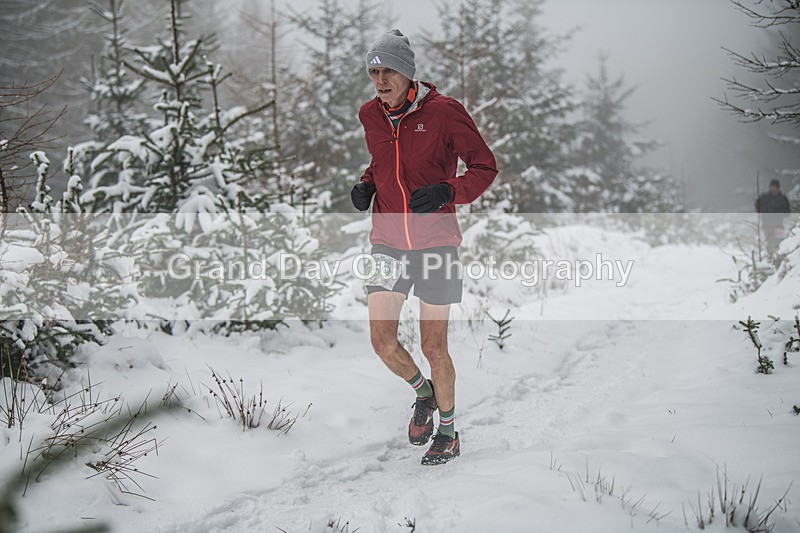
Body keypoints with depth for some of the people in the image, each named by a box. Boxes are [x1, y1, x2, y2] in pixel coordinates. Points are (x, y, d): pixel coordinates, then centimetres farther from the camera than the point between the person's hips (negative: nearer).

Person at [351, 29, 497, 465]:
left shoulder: (443, 112, -12)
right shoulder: (370, 115, 3)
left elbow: (485, 167, -6)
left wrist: (447, 192, -23)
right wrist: (366, 185, 2)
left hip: (436, 243, -4)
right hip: (388, 243, 4)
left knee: (433, 348, 2)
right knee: (381, 340, -4)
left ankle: (448, 432, 24)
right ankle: (423, 393, 28)